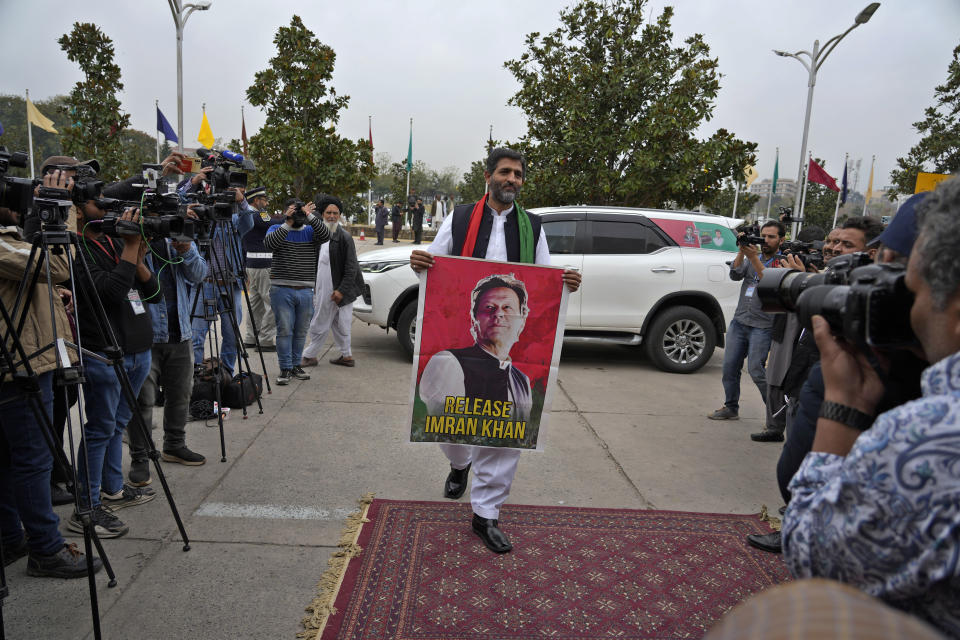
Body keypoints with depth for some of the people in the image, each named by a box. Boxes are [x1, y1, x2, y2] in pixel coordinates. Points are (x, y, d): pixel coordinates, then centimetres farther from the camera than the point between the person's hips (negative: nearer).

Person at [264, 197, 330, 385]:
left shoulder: (310, 231, 11)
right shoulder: (277, 229, 6)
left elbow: (325, 236, -10)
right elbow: (269, 243, -15)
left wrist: (309, 216, -15)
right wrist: (287, 224, -19)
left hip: (306, 291, 3)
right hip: (282, 290, -3)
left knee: (301, 331, 10)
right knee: (284, 330, -3)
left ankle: (296, 365, 22)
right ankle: (285, 369, 4)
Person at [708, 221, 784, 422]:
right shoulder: (752, 256, 14)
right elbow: (735, 274, -1)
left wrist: (754, 258, -22)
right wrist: (742, 251, -13)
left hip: (762, 327, -5)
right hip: (739, 321, 5)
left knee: (756, 370, -11)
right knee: (730, 366, 5)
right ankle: (731, 408, 20)